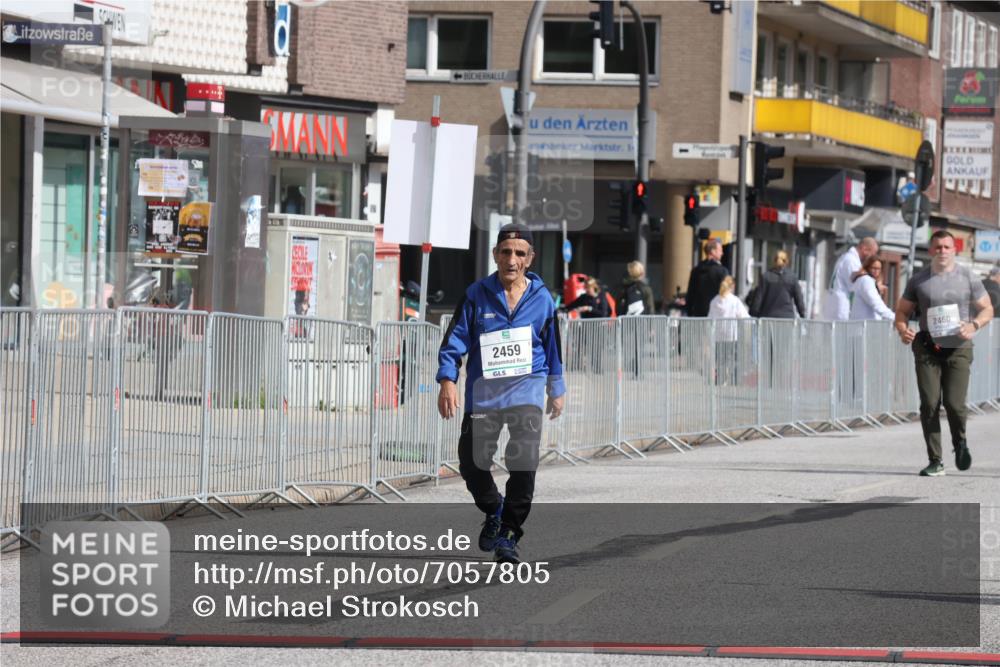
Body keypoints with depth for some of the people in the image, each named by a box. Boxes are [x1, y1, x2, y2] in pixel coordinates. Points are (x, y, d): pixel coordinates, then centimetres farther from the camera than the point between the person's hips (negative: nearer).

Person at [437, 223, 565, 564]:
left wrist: (556, 390, 23)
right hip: (483, 392, 0)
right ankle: (493, 510, 32)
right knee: (472, 464, 1)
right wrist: (447, 380, -15)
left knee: (524, 465, -12)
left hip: (527, 391, 0)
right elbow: (455, 340, -1)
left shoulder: (542, 299, 5)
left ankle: (508, 534, 1)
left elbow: (552, 347, 17)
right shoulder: (476, 295, 1)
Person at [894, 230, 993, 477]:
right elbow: (902, 311, 12)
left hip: (958, 348, -1)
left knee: (954, 403, -12)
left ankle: (960, 442, 20)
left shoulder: (967, 278, 6)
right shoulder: (919, 280, 8)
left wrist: (973, 325, -12)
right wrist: (903, 330, -10)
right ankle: (935, 461, 1)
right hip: (927, 348, 1)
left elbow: (987, 309, 9)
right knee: (929, 404, -6)